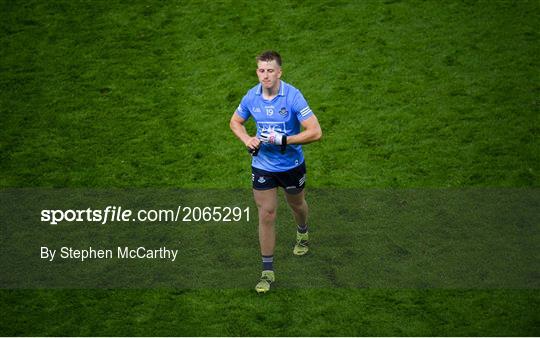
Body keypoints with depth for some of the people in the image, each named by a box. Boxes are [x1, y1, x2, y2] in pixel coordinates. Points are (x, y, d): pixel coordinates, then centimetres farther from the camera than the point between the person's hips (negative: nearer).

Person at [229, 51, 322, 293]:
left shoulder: (293, 96, -22)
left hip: (291, 165, -2)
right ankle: (267, 271, 8)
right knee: (266, 215, -1)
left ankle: (302, 234, 59)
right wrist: (247, 140, -9)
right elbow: (235, 121, 10)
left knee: (296, 204, 23)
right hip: (262, 165, 2)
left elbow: (315, 132, -24)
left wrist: (284, 140, -27)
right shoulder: (251, 97, -9)